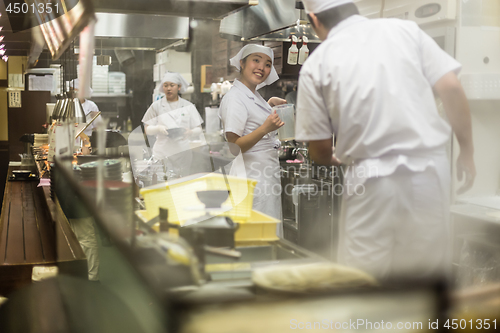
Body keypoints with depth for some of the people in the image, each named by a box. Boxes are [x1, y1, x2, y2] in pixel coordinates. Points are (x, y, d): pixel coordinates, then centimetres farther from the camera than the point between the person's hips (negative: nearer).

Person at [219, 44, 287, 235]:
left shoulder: (255, 95, 13)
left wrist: (270, 105, 20)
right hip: (253, 178, -10)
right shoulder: (234, 98, -17)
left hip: (268, 175, 10)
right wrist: (265, 129, -36)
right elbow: (233, 147, -24)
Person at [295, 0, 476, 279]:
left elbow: (320, 150, 4)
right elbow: (451, 89, 0)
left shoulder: (316, 66, 1)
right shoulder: (405, 29, 6)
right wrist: (467, 151, 10)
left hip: (373, 183, -2)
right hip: (431, 170, 3)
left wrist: (334, 160, 27)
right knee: (433, 272, 15)